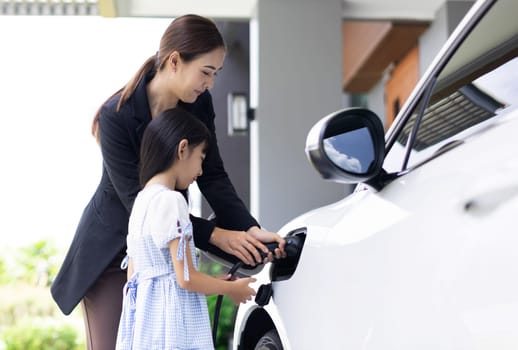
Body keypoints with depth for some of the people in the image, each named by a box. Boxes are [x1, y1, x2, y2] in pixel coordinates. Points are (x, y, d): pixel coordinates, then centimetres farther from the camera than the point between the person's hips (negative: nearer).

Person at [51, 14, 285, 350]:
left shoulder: (199, 105, -9)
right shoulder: (117, 116, -25)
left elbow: (213, 177, -8)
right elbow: (138, 202, -26)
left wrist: (250, 229, -24)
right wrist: (216, 235, -31)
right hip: (112, 251, -4)